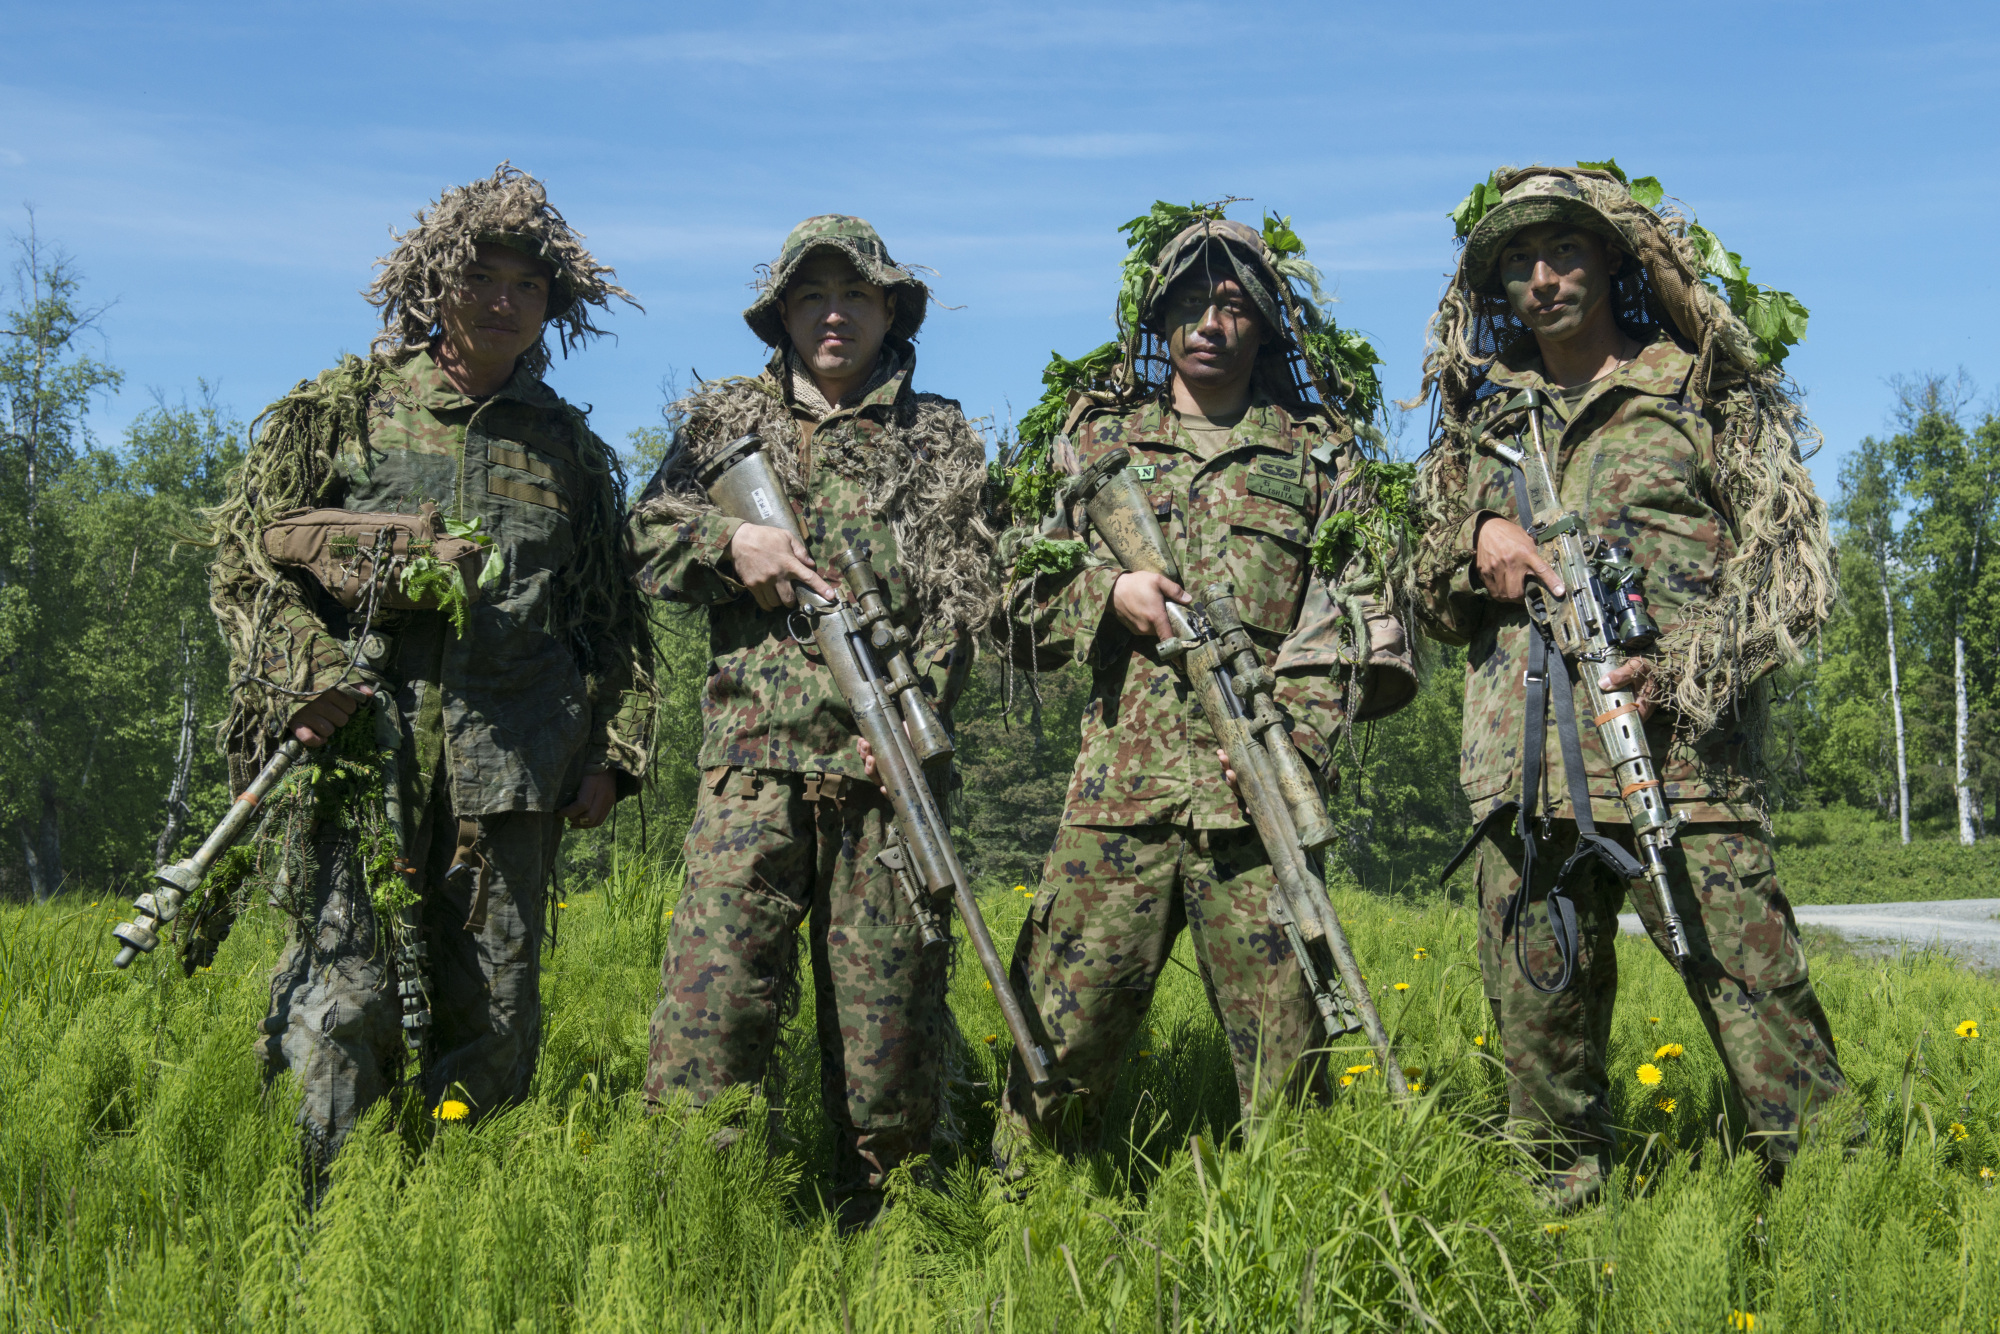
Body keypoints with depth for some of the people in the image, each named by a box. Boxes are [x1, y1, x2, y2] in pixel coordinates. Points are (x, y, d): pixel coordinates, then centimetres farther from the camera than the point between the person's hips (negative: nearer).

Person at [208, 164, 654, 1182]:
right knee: (346, 993, -9)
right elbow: (245, 547, 6)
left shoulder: (568, 446, 17)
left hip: (509, 765, 3)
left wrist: (612, 747, 10)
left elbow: (615, 612, 20)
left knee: (494, 1014, 4)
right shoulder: (342, 408, 10)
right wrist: (305, 670, -9)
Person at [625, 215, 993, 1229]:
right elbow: (643, 537, 14)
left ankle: (874, 1232, 15)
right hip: (754, 753, 0)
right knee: (717, 977, -10)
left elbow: (966, 594, 5)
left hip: (887, 758, 0)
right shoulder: (724, 417, 17)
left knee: (890, 995, 2)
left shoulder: (942, 438, 14)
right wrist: (731, 540, -6)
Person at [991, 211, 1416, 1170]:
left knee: (1284, 1042, -1)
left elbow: (1360, 621, 6)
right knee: (1064, 1026, 0)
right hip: (1118, 785, 1)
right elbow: (1024, 603, 15)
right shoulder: (1096, 440, 17)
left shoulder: (1318, 453, 13)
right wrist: (1107, 593, -5)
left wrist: (1292, 739, -8)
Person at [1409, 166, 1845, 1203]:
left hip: (1678, 758, -4)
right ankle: (1568, 1212, 19)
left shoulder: (1707, 394, 10)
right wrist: (1476, 542, 2)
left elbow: (1787, 561, 4)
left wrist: (1682, 672, -11)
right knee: (1537, 1023, 6)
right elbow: (1434, 602, 25)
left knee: (1757, 1002, -9)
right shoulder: (1485, 424, 22)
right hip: (1525, 769, 4)